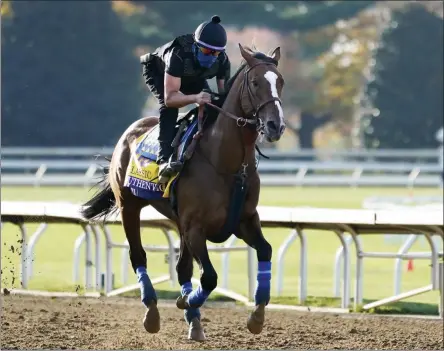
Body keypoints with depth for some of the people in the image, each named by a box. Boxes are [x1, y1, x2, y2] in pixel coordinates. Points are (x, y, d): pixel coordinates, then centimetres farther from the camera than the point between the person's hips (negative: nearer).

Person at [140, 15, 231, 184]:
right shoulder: (179, 54, -45)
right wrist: (195, 98, -66)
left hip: (193, 78, 6)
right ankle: (164, 160, -41)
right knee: (169, 107, -31)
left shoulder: (222, 60, -29)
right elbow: (169, 98, -49)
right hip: (158, 73, -6)